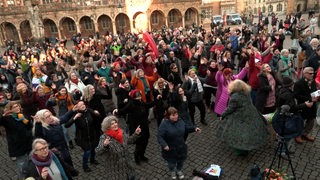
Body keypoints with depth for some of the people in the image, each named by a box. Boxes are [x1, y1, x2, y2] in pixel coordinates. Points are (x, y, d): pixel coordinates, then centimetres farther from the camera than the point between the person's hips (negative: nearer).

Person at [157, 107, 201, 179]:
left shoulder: (180, 121, -7)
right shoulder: (164, 124, -25)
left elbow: (186, 129, 10)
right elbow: (159, 136, -24)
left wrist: (194, 128, -3)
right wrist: (164, 145, -37)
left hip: (181, 147, 5)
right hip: (170, 149, -4)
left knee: (181, 160, 25)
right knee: (172, 162, 18)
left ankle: (179, 171, 56)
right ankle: (172, 172, 53)